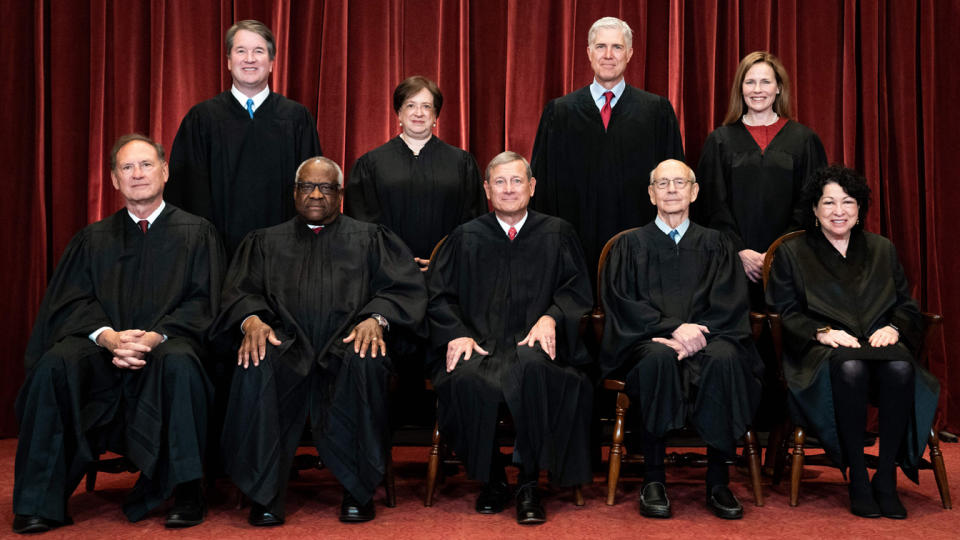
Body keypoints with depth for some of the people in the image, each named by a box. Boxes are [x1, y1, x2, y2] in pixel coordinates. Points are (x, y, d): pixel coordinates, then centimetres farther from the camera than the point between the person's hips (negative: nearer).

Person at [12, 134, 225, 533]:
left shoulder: (196, 233, 12)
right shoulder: (93, 239, 19)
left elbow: (202, 301, 2)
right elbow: (73, 302, 7)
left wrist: (156, 336, -17)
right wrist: (108, 336, -15)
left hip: (166, 346, -2)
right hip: (102, 348, 3)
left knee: (179, 363, -37)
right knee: (55, 364, -29)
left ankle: (183, 493, -25)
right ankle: (42, 500, -21)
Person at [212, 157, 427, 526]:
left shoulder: (369, 238, 20)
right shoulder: (265, 242, 25)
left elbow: (404, 287, 7)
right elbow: (240, 291, 12)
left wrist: (375, 318, -14)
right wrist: (251, 319, -12)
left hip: (347, 343, -1)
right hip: (287, 345, 1)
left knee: (364, 362, -37)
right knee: (256, 366, -34)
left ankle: (358, 490, -24)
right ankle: (265, 495, -24)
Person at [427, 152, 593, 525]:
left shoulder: (557, 234, 16)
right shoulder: (466, 238, 18)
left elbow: (578, 289, 10)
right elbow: (440, 296, 13)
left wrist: (550, 317, -11)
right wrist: (457, 334, -7)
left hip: (533, 342, -1)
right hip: (479, 343, 1)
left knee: (533, 368, -38)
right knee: (467, 379, -34)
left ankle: (529, 485, -24)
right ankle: (492, 481, -11)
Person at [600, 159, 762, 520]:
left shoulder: (714, 244, 18)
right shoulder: (630, 245, 15)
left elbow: (730, 304, 5)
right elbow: (622, 304, 1)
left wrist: (694, 334, -15)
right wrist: (673, 328, -15)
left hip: (704, 338, 1)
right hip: (648, 340, -1)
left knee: (724, 358, -34)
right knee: (658, 358, -36)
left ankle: (717, 481, -26)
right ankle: (653, 480, -28)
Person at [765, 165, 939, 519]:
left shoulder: (883, 250, 22)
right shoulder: (792, 253, 13)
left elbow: (907, 306, 17)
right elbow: (785, 313, 3)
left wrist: (893, 328, -6)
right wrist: (824, 332, -14)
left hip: (879, 343, 3)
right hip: (821, 352, -2)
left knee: (901, 367, -34)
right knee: (850, 367, -39)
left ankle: (886, 478, -24)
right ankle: (857, 479, -27)